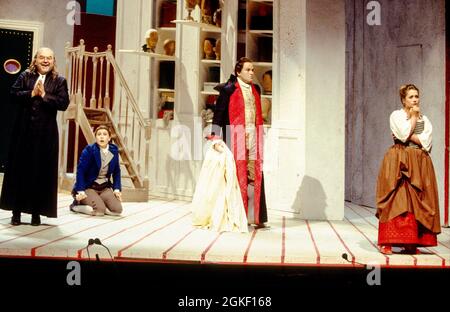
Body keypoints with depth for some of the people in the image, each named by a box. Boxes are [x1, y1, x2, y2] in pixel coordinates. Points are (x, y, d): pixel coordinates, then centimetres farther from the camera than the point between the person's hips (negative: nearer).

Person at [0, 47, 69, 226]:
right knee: (20, 169, 4)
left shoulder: (59, 81, 4)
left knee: (42, 171, 2)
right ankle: (17, 211, 13)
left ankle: (37, 212, 11)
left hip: (46, 133, -1)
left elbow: (64, 103, -8)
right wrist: (31, 93, -15)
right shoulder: (25, 76, 7)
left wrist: (44, 95, -14)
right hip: (24, 131, 1)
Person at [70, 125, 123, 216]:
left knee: (117, 209, -15)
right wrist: (80, 191, -21)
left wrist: (117, 189, -1)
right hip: (88, 187, -5)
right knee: (100, 210, -27)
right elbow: (80, 170, -14)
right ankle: (76, 205, 1)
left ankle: (96, 203, 10)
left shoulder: (114, 150, 1)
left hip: (104, 188, 5)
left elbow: (116, 172, 10)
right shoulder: (89, 150, -13)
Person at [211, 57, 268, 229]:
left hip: (253, 136, 6)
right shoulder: (229, 90, -1)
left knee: (255, 176, 2)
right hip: (236, 136, -5)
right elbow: (219, 112, -6)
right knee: (237, 174, -3)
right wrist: (216, 134, -17)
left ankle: (255, 216, 6)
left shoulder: (255, 89, 18)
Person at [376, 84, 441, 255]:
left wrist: (408, 136, -8)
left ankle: (412, 243, 2)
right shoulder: (396, 115, 4)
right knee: (396, 200, -10)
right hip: (399, 162, -4)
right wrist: (413, 116, -2)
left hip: (420, 163, 4)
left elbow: (426, 142, 0)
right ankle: (387, 242, -10)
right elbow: (404, 133, -13)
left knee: (417, 201, -2)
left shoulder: (424, 119, 14)